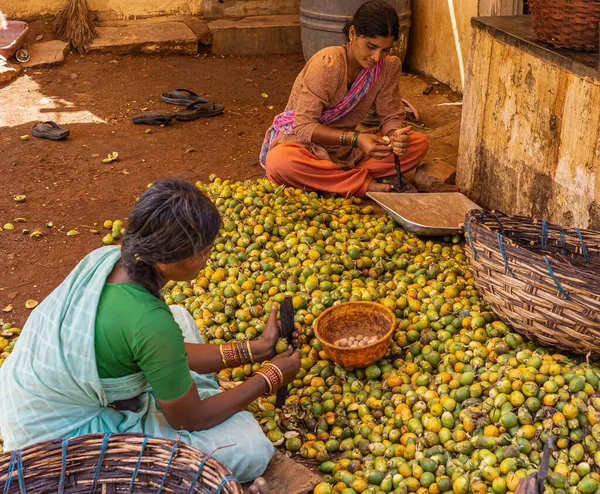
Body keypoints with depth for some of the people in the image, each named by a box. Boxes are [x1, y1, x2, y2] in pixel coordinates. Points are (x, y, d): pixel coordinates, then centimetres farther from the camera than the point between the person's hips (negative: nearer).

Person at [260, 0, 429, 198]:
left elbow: (391, 116, -1)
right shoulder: (327, 64, -24)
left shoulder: (389, 67, -7)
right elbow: (303, 127, -25)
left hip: (347, 149, 5)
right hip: (303, 143, -5)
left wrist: (396, 135, -28)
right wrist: (355, 138, -37)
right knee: (279, 163, -41)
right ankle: (365, 184, -27)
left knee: (419, 143, -14)